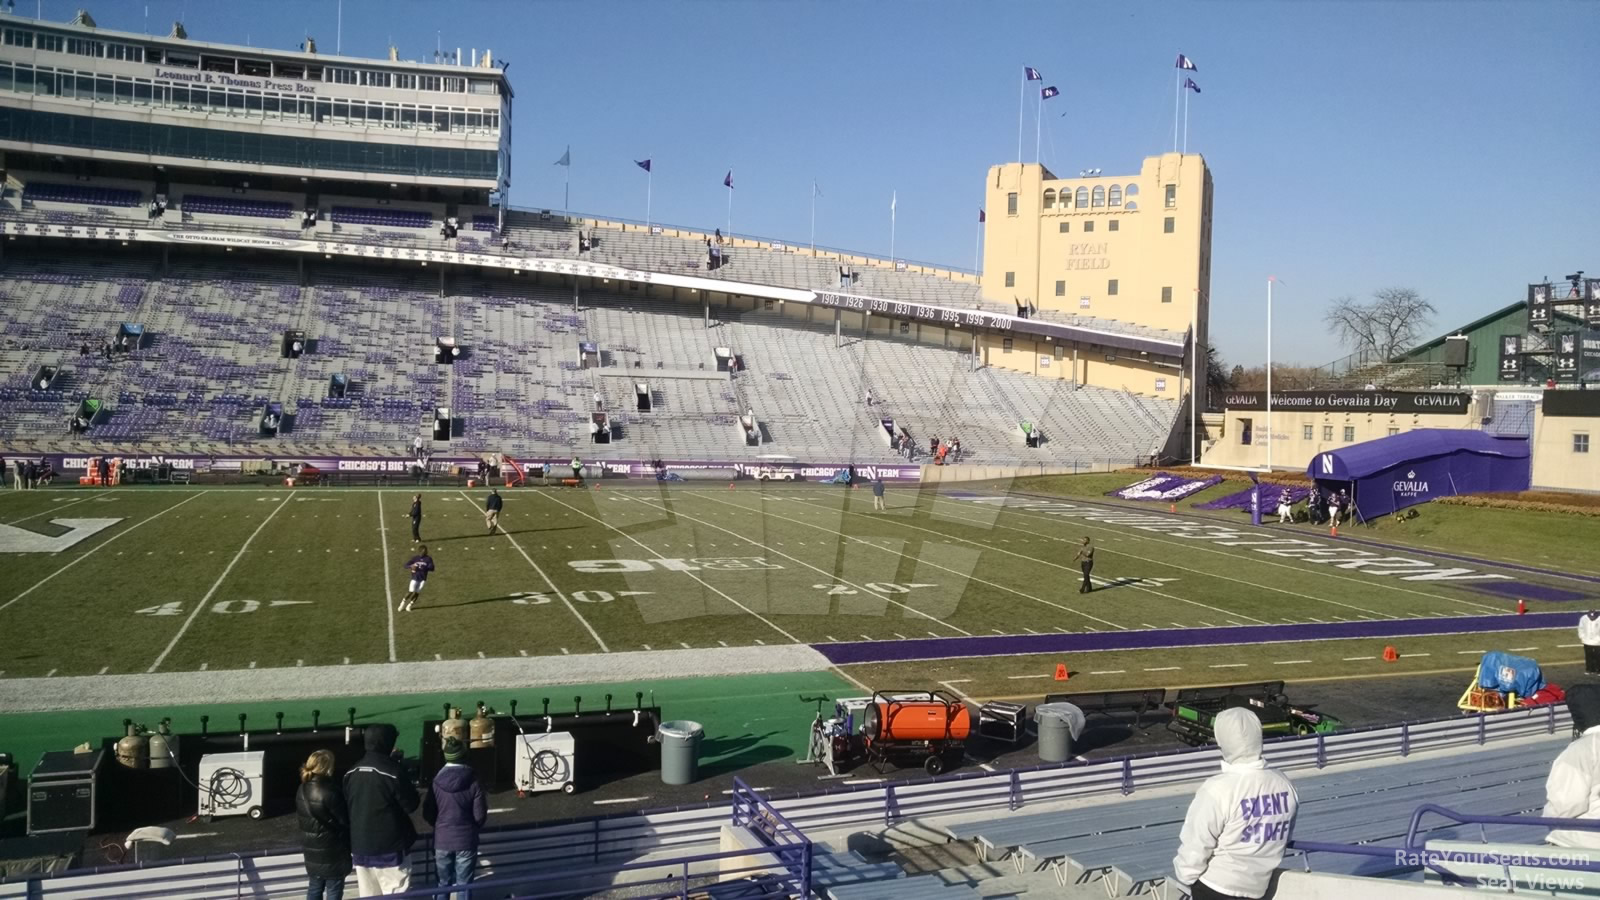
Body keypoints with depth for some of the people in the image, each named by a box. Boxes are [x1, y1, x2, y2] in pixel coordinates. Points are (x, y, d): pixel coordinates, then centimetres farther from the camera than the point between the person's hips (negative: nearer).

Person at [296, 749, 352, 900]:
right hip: (332, 851, -7)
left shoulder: (302, 790, -1)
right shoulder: (330, 792, -25)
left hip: (311, 849, 7)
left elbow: (299, 816, 11)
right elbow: (344, 821, -16)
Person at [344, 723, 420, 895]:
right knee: (396, 896, 1)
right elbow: (412, 805, -9)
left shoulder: (351, 773, 3)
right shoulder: (393, 773, -17)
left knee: (368, 896, 13)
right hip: (389, 848, -6)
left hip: (360, 847, 6)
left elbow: (346, 806, 14)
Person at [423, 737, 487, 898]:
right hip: (466, 840, -2)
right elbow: (480, 815, -8)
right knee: (463, 886, 7)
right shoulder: (473, 783, -11)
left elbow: (427, 813, -1)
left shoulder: (437, 782, -6)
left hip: (442, 840, 2)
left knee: (444, 884, 15)